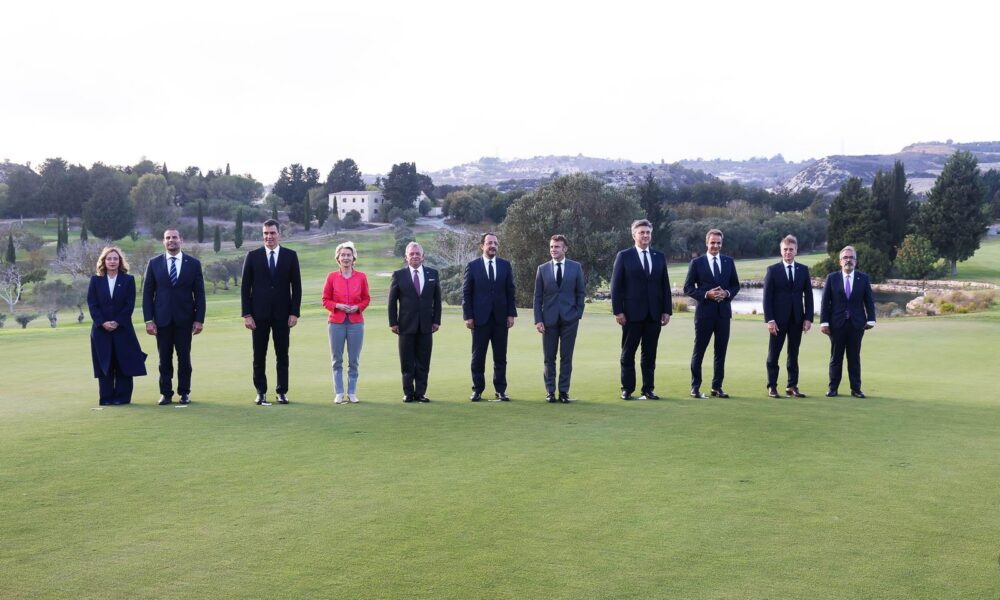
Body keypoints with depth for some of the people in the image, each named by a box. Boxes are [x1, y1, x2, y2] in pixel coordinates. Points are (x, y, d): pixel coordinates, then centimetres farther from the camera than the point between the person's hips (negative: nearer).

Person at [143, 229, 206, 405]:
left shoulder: (193, 263, 3)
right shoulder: (154, 263, 5)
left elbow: (199, 293, 3)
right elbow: (147, 293, 4)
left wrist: (199, 319, -4)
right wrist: (148, 320, -3)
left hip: (184, 318, 0)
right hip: (162, 318, 1)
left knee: (184, 357, 4)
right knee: (164, 358, 4)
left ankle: (184, 392, 13)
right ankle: (166, 393, 11)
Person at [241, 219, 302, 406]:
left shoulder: (290, 255, 4)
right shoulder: (253, 256, 3)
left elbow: (296, 286, 4)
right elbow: (245, 287, 3)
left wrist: (294, 312, -4)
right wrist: (246, 314, -5)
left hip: (282, 314, 0)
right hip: (259, 314, 0)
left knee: (282, 355, 4)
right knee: (259, 355, 4)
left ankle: (282, 392, 11)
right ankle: (261, 392, 12)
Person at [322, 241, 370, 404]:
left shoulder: (361, 277, 2)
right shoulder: (332, 277, 1)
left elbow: (366, 299, 10)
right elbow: (325, 300, 5)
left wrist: (357, 307, -9)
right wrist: (338, 306, -12)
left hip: (355, 322, 0)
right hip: (336, 322, 0)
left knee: (353, 361, 4)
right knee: (337, 360, 4)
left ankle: (352, 393, 14)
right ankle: (339, 393, 11)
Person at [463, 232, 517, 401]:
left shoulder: (505, 265, 7)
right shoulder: (472, 266, 1)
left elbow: (510, 291, 7)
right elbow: (466, 293, 0)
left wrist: (511, 314, 0)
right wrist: (468, 316, -6)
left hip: (500, 318, 2)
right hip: (480, 318, -2)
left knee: (500, 357, 5)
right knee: (478, 356, 3)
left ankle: (500, 390, 12)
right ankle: (477, 390, 11)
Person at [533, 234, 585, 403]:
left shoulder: (576, 267, 4)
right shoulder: (542, 269, 5)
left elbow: (581, 292, 7)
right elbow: (537, 296, 4)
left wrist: (578, 313, -3)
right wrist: (538, 320, -3)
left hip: (569, 319, 0)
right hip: (549, 319, 1)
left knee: (566, 357, 3)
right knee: (549, 358, 3)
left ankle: (564, 391, 9)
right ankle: (550, 391, 11)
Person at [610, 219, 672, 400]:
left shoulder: (659, 257, 11)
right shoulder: (624, 256, 0)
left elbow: (665, 286, 11)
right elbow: (616, 286, -3)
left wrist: (667, 310, 4)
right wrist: (618, 311, -9)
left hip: (654, 314, 3)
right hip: (632, 313, -3)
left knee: (650, 354, 7)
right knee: (628, 353, 4)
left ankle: (648, 389, 13)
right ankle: (627, 389, 11)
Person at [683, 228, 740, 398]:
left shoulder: (729, 262, 10)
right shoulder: (697, 263, 0)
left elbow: (735, 285, 14)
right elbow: (688, 287, -2)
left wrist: (727, 293, -8)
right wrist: (706, 294, -15)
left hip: (724, 312, 3)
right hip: (704, 312, -3)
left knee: (721, 351, 6)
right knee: (699, 351, 1)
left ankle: (717, 387, 15)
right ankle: (695, 387, 9)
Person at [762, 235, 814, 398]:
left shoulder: (803, 270, 8)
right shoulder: (772, 270, -1)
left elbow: (808, 295, 7)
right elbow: (767, 297, -4)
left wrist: (808, 318, -1)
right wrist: (770, 319, -12)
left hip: (797, 318, 3)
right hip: (778, 319, -3)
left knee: (794, 354, 7)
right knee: (773, 354, 2)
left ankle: (792, 386, 12)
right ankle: (772, 387, 8)